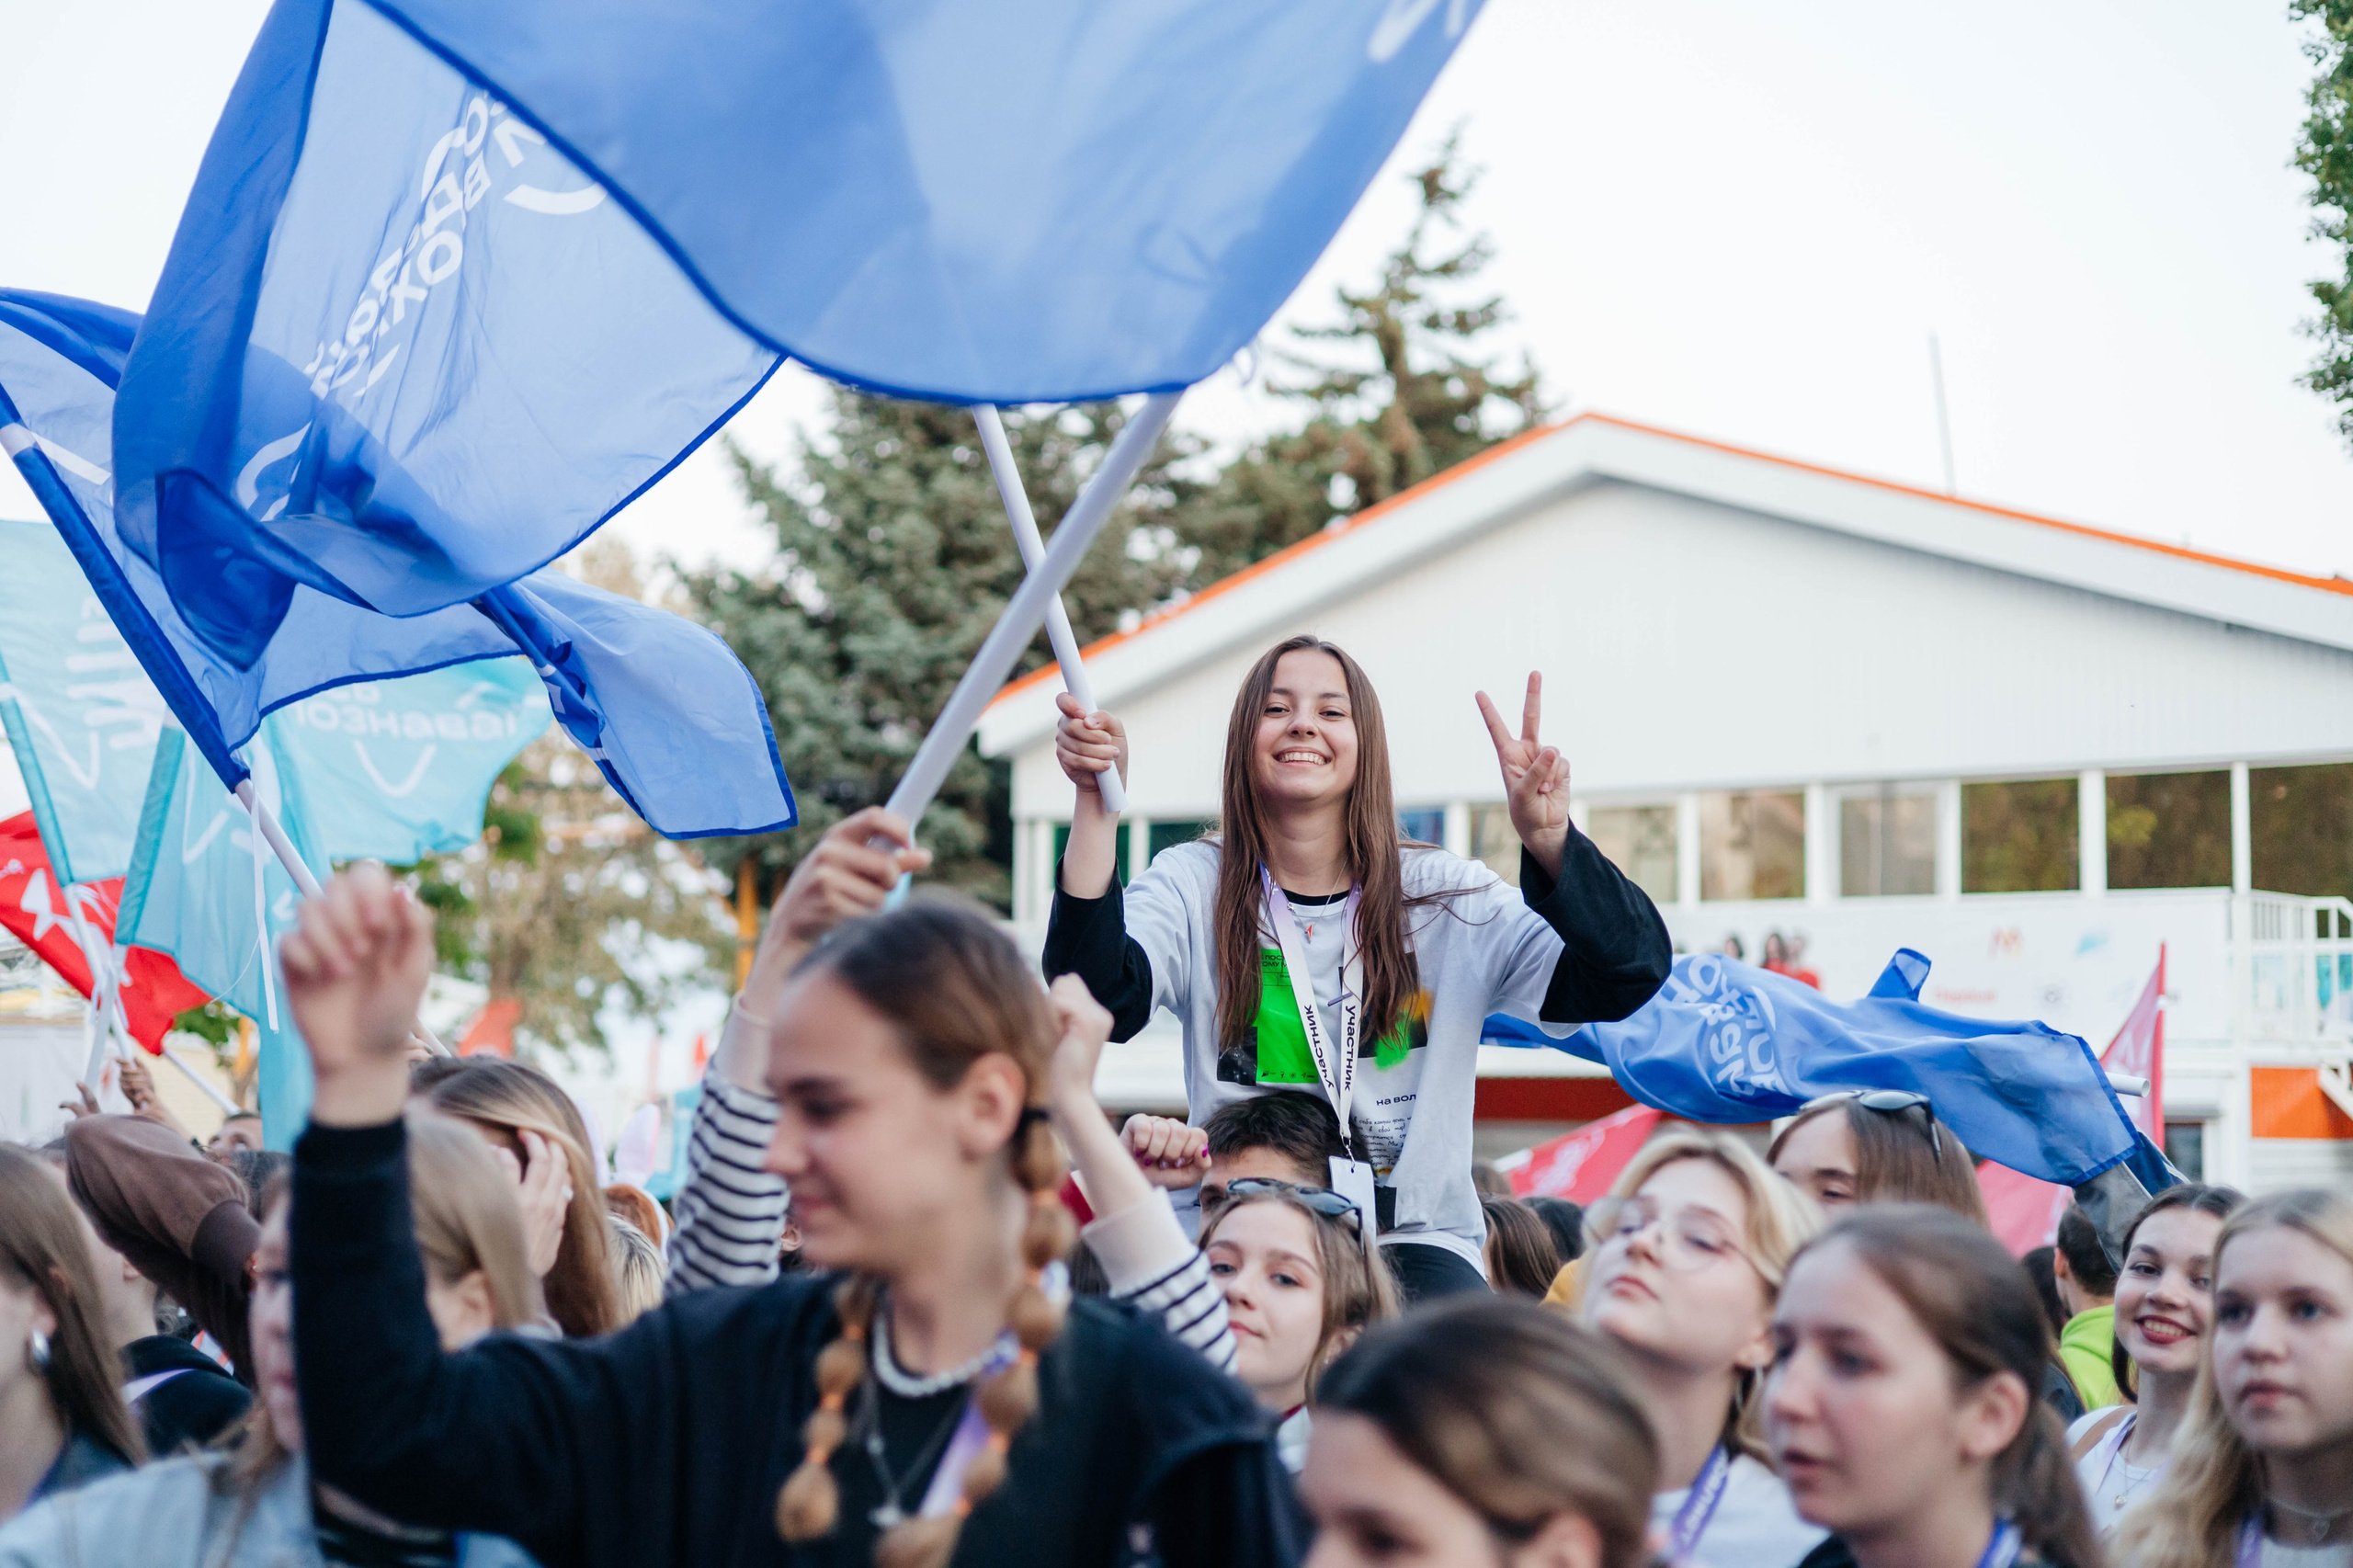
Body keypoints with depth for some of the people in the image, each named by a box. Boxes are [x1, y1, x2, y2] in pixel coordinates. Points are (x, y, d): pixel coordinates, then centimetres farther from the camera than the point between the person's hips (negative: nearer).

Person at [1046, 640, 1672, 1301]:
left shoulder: (1441, 895, 5)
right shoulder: (1191, 887, 6)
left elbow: (1629, 974, -6)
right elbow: (1098, 1002, -15)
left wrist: (1549, 840, -23)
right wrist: (1095, 803, -21)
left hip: (1417, 1242, 0)